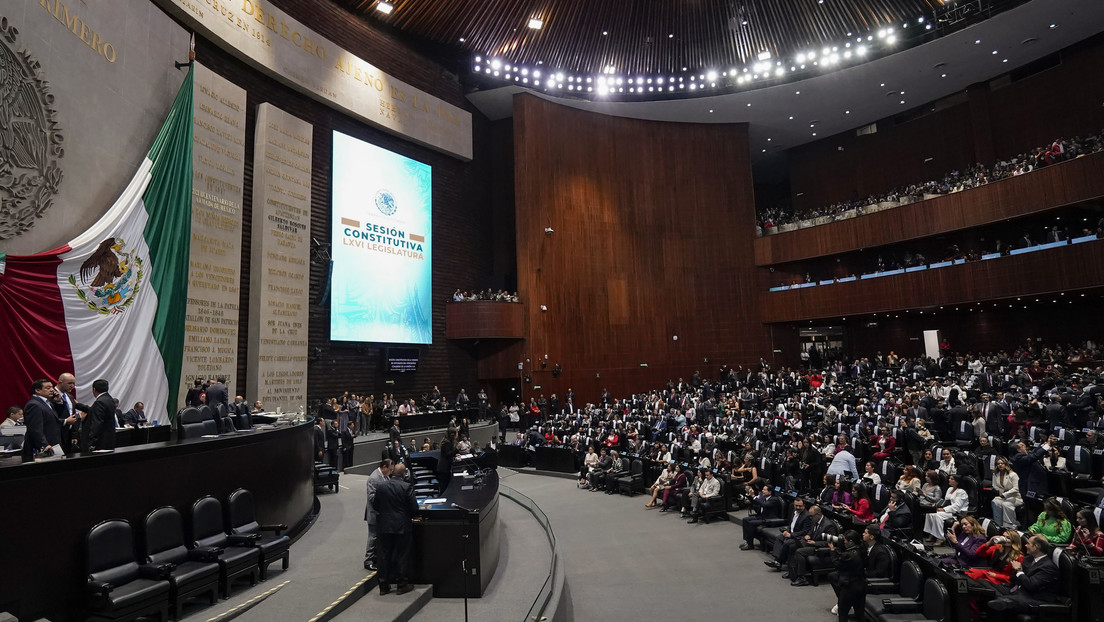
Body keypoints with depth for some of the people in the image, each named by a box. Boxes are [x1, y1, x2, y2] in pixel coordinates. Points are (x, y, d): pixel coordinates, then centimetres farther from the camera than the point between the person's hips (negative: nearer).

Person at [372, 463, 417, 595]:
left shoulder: (380, 486, -2)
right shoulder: (407, 487, -13)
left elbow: (375, 506, 6)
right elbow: (414, 507, -12)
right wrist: (410, 516, 9)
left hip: (384, 526, 3)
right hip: (402, 526, -3)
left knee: (384, 555, 12)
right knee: (403, 555, 7)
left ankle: (384, 585, 19)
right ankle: (402, 585, 13)